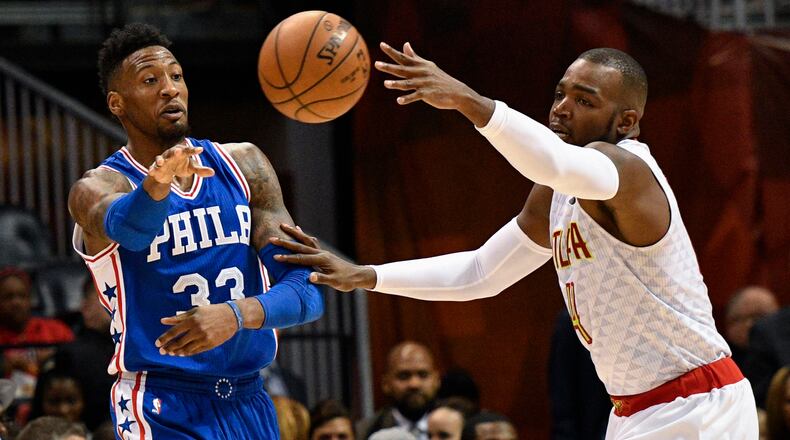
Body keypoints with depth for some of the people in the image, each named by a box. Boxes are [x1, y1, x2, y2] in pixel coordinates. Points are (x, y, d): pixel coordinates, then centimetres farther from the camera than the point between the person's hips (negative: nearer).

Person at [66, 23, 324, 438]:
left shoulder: (244, 165, 4)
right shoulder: (97, 188, -7)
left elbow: (306, 289, -4)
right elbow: (128, 226, -32)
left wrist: (238, 314, -23)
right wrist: (157, 183, -53)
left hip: (251, 404, 5)